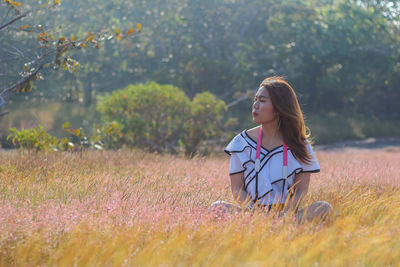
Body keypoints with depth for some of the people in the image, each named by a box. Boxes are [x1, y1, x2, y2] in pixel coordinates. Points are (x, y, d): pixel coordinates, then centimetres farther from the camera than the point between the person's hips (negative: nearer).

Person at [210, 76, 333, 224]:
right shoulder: (242, 142, 5)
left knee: (325, 208, -27)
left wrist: (284, 213, -18)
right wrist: (254, 211, -16)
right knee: (216, 207, -28)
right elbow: (237, 189, 3)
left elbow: (301, 191, 2)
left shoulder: (299, 145, 4)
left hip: (286, 213, 0)